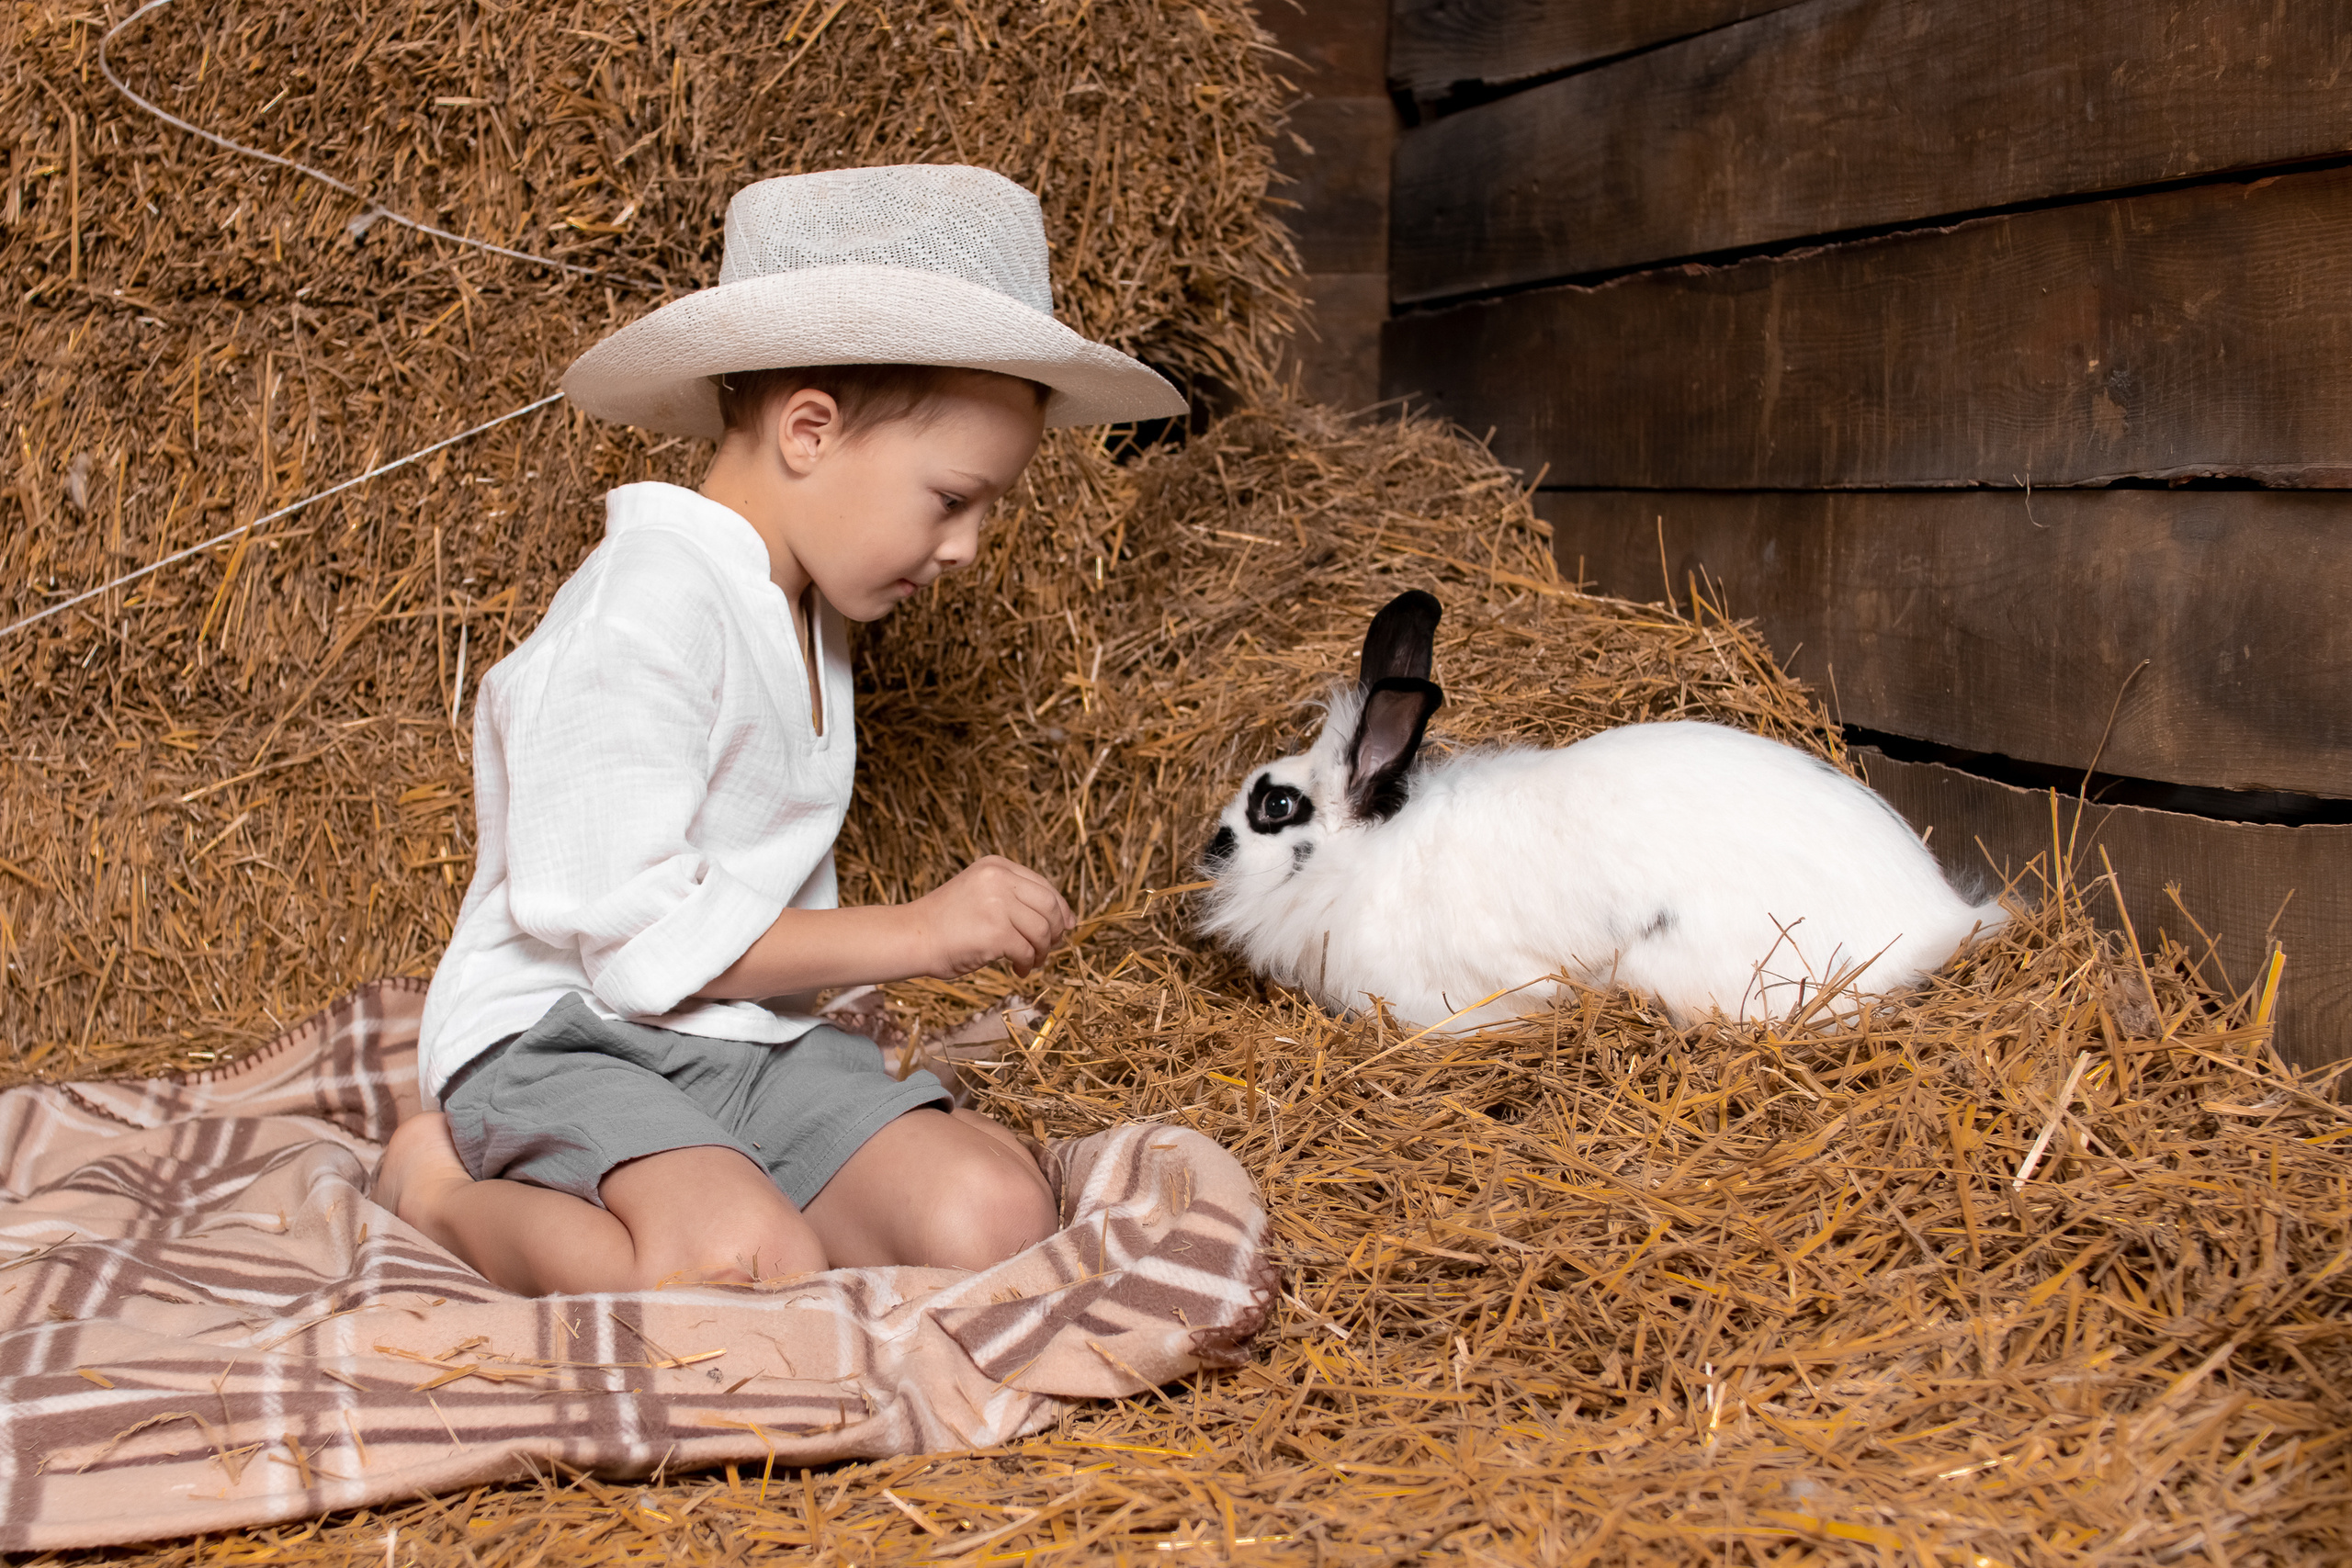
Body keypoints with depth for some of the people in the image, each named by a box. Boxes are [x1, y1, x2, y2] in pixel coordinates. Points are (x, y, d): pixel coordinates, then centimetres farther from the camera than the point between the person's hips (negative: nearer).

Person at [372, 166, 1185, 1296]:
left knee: (994, 1219, -15)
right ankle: (453, 1191, -8)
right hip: (567, 1040, -7)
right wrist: (910, 933, -16)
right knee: (751, 1269, -34)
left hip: (747, 1040, 8)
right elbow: (626, 928, -21)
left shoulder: (808, 611, 14)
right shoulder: (654, 608, -18)